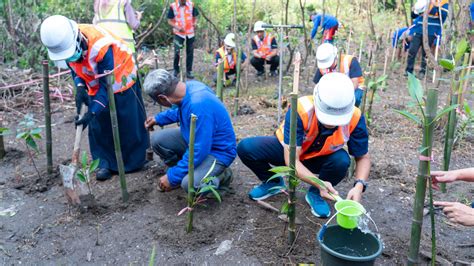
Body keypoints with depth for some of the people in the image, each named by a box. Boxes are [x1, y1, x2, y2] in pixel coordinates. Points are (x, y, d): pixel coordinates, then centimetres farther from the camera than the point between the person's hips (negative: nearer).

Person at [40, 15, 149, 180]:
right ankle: (105, 162, 16)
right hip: (95, 86, 6)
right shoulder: (65, 43, -18)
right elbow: (74, 68, 0)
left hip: (120, 80, -6)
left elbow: (108, 85, -31)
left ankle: (135, 160, 21)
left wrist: (92, 112, -34)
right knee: (98, 125, 5)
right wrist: (80, 87, -20)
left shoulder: (100, 46, -39)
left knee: (127, 123, 3)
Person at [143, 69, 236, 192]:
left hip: (217, 151, -8)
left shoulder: (198, 105, -36)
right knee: (157, 139, -3)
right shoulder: (189, 85, -9)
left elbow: (199, 152, -32)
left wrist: (172, 177, -22)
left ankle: (223, 176, 0)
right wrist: (159, 118, 15)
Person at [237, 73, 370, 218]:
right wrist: (318, 182, -48)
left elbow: (363, 157, -15)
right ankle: (273, 182, 6)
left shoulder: (354, 118, -28)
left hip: (319, 158, 1)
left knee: (342, 160, -33)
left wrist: (359, 185, -34)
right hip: (288, 150, -1)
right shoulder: (300, 110, -37)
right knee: (246, 148, -25)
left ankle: (315, 193, 0)